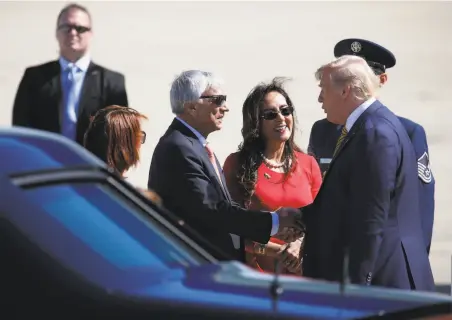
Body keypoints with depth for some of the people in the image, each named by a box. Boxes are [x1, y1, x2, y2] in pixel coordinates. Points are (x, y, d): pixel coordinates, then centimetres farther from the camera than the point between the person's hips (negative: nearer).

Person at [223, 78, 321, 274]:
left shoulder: (308, 164, 6)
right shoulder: (237, 163, -3)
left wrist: (300, 245, -11)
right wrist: (277, 251, -14)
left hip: (302, 271, 3)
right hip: (254, 271, -3)